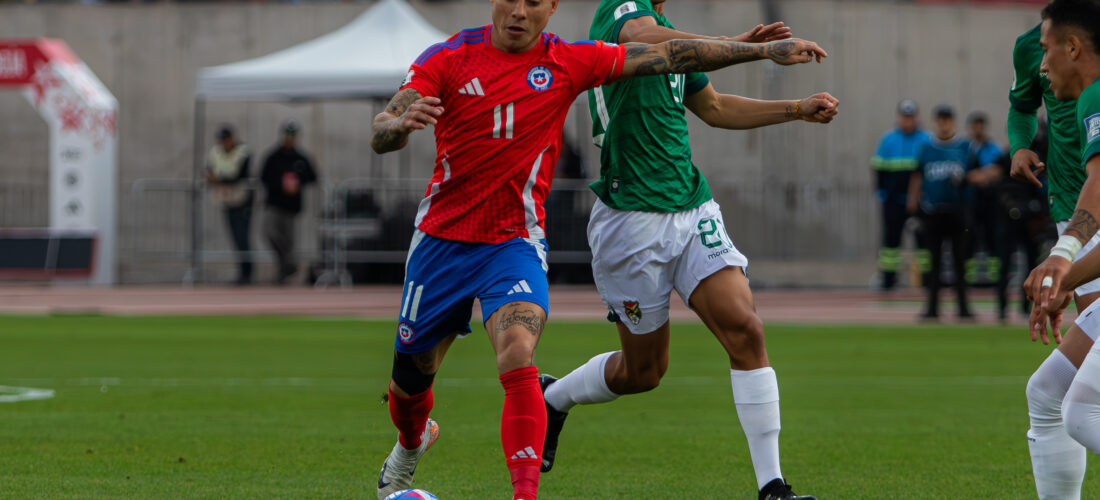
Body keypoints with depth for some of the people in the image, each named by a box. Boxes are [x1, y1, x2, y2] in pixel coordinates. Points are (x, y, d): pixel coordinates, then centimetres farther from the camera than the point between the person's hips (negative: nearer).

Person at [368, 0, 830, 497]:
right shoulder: (447, 59, -5)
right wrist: (402, 123, -38)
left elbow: (668, 55, -1)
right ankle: (411, 442, 49)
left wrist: (765, 50, -4)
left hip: (515, 242, -1)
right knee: (411, 374, 14)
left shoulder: (568, 62, -3)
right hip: (442, 236, 1)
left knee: (518, 359, -27)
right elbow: (380, 135, -13)